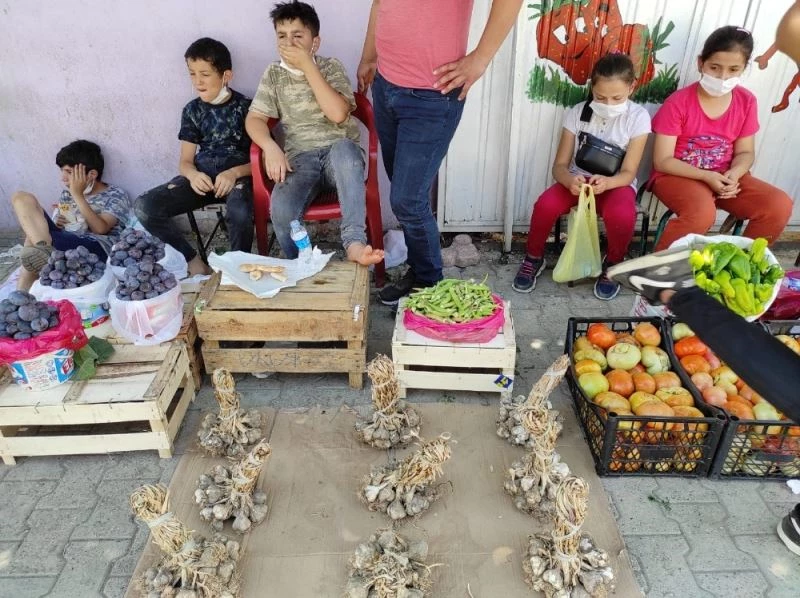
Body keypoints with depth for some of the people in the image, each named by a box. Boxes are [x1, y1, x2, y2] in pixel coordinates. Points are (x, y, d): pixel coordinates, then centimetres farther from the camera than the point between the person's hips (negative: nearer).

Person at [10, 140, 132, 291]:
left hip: (96, 248, -7)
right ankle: (45, 249, -29)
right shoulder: (67, 192, 20)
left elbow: (100, 229, -14)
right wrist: (58, 223, 4)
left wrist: (78, 195, -12)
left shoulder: (116, 196, 2)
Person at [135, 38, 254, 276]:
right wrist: (193, 175, -12)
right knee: (144, 207, -19)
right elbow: (185, 160, 13)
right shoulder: (192, 110, 13)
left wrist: (234, 173, -19)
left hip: (238, 175, -4)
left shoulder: (246, 107, 2)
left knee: (239, 213, -41)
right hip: (202, 174, 4)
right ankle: (194, 262, -5)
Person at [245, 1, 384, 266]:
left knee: (343, 147, -39)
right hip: (300, 158, 2)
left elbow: (337, 113, -14)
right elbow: (254, 119, 5)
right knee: (280, 210, -29)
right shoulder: (273, 74, 11)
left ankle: (354, 242, -42)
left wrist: (307, 65, -13)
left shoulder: (331, 67, 3)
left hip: (340, 152, -1)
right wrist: (271, 147, -16)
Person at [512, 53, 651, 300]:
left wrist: (607, 182, -37)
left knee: (622, 215, -35)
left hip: (616, 183, -1)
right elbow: (560, 165, -9)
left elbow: (628, 172, -13)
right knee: (545, 205, -30)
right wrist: (570, 180, -34)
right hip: (578, 180, 2)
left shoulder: (638, 117, -11)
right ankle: (534, 259, -1)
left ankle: (613, 265, -3)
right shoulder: (577, 113, -7)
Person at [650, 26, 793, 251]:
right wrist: (706, 176, -23)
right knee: (702, 213, -36)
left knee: (779, 205, -13)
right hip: (678, 176, -5)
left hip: (724, 176, 6)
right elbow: (662, 161, -14)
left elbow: (745, 152, 8)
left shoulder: (746, 102, 1)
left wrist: (733, 174, -16)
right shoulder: (678, 103, -14)